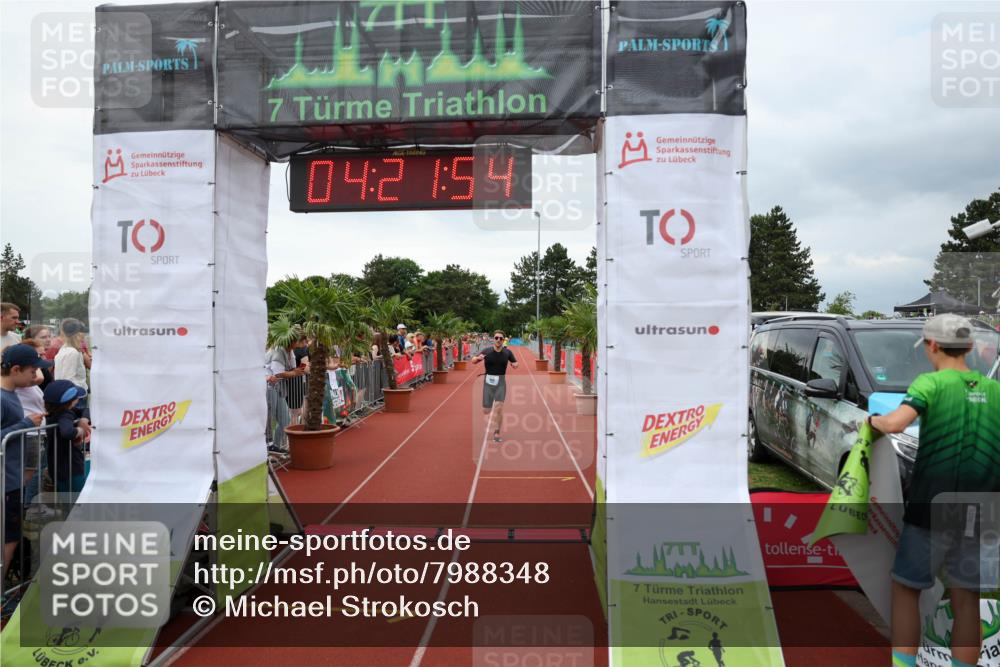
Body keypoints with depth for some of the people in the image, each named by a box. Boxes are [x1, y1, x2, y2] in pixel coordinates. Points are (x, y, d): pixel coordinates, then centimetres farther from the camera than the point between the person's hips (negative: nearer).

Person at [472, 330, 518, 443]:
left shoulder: (507, 352, -2)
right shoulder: (487, 352, -5)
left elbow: (515, 363, 13)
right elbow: (473, 361, 3)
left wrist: (515, 364, -11)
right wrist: (478, 358, -20)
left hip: (501, 383, 0)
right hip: (489, 382, 0)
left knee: (499, 407, -17)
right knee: (485, 411, 3)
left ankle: (496, 433, -3)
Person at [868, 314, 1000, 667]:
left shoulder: (931, 383, -9)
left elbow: (896, 423, -26)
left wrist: (875, 420, -5)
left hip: (932, 510, -4)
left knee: (905, 589, 12)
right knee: (965, 599, 13)